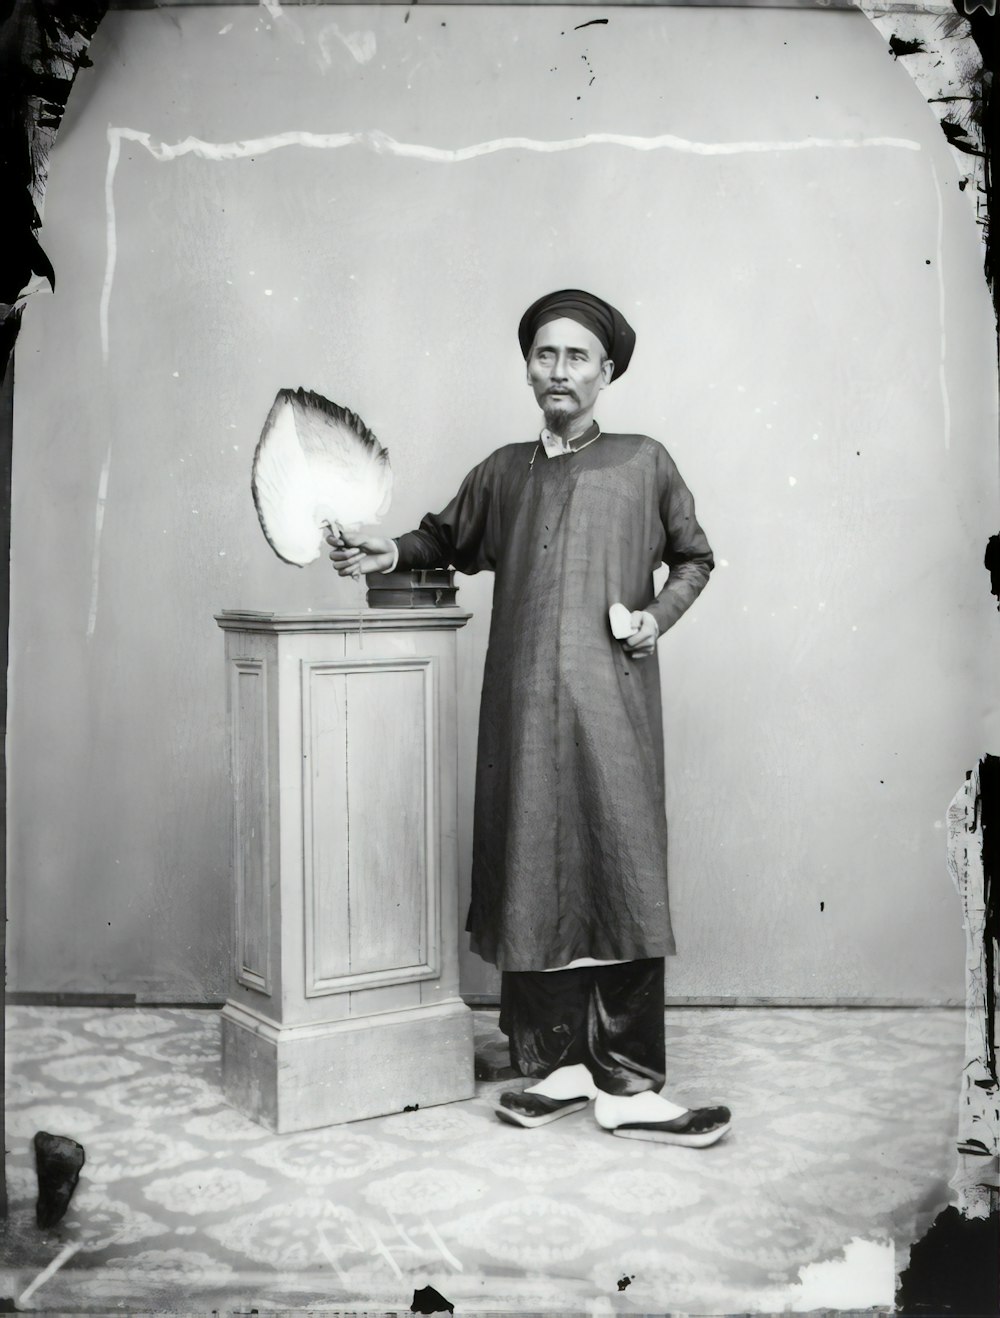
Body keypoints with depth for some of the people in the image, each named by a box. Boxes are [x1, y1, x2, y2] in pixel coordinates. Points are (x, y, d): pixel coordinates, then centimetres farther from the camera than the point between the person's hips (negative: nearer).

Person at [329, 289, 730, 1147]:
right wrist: (392, 554, 11)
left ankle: (628, 1085, 4)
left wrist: (659, 615, -1)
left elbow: (694, 558, 17)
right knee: (531, 880, 5)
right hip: (523, 711, 3)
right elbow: (449, 538, 30)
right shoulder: (504, 474, 15)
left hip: (613, 705, -3)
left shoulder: (644, 463, 8)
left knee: (622, 878, -5)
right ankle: (555, 1065, 18)